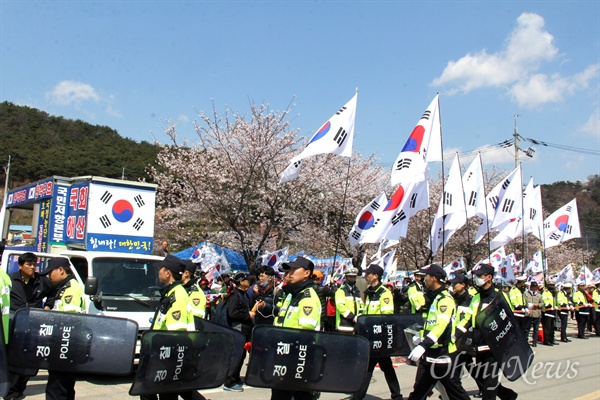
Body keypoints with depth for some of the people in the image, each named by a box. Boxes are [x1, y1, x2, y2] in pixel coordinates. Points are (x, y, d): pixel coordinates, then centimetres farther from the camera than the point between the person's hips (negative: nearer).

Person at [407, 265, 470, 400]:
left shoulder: (445, 299, -16)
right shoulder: (433, 297, 14)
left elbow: (441, 324, -29)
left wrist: (423, 345, -37)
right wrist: (422, 337, 21)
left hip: (443, 354, -9)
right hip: (429, 353, 9)